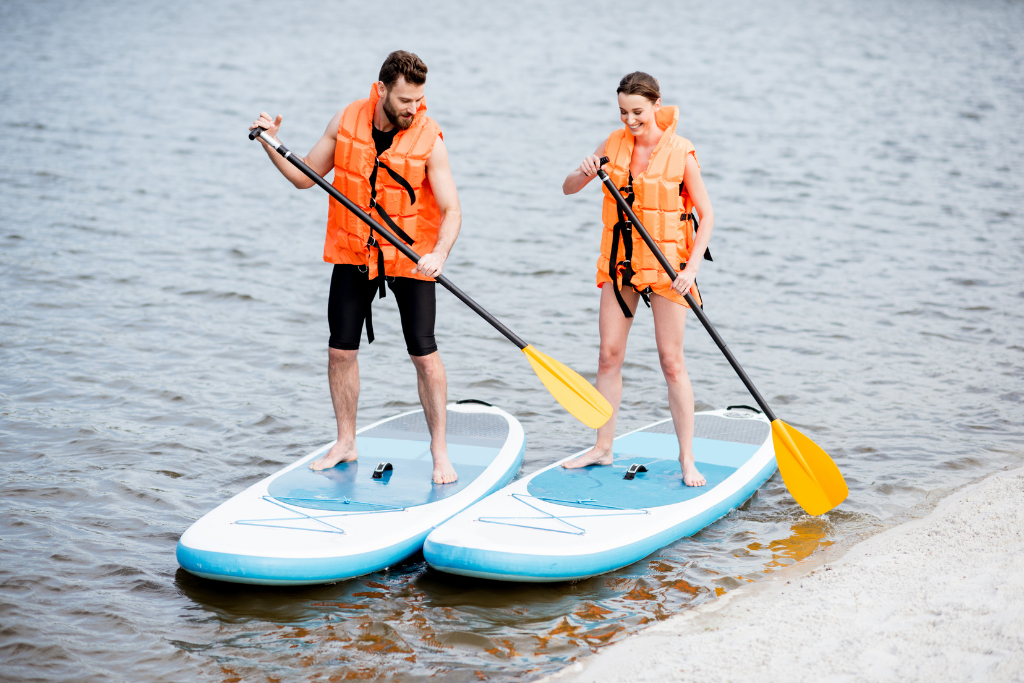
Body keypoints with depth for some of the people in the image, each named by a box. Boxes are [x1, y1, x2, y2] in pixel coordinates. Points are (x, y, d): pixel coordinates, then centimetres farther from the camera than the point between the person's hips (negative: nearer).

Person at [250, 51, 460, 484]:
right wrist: (271, 144, -10)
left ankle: (439, 451, 7)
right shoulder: (347, 121, -6)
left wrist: (439, 254, -34)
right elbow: (305, 176, 5)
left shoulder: (428, 140, -15)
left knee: (424, 355, -6)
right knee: (341, 350, 6)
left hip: (411, 258, -3)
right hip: (354, 253, 3)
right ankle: (346, 443, 22)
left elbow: (451, 211, -17)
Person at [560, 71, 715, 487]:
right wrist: (585, 171, -16)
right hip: (620, 261, 4)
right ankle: (603, 448, 17)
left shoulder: (680, 153, -11)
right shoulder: (614, 145, 2)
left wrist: (691, 268, -17)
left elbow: (706, 215, -7)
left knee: (672, 362, -4)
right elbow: (569, 189, 7)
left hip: (666, 265, -4)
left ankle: (687, 459, 3)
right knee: (609, 355, 6)